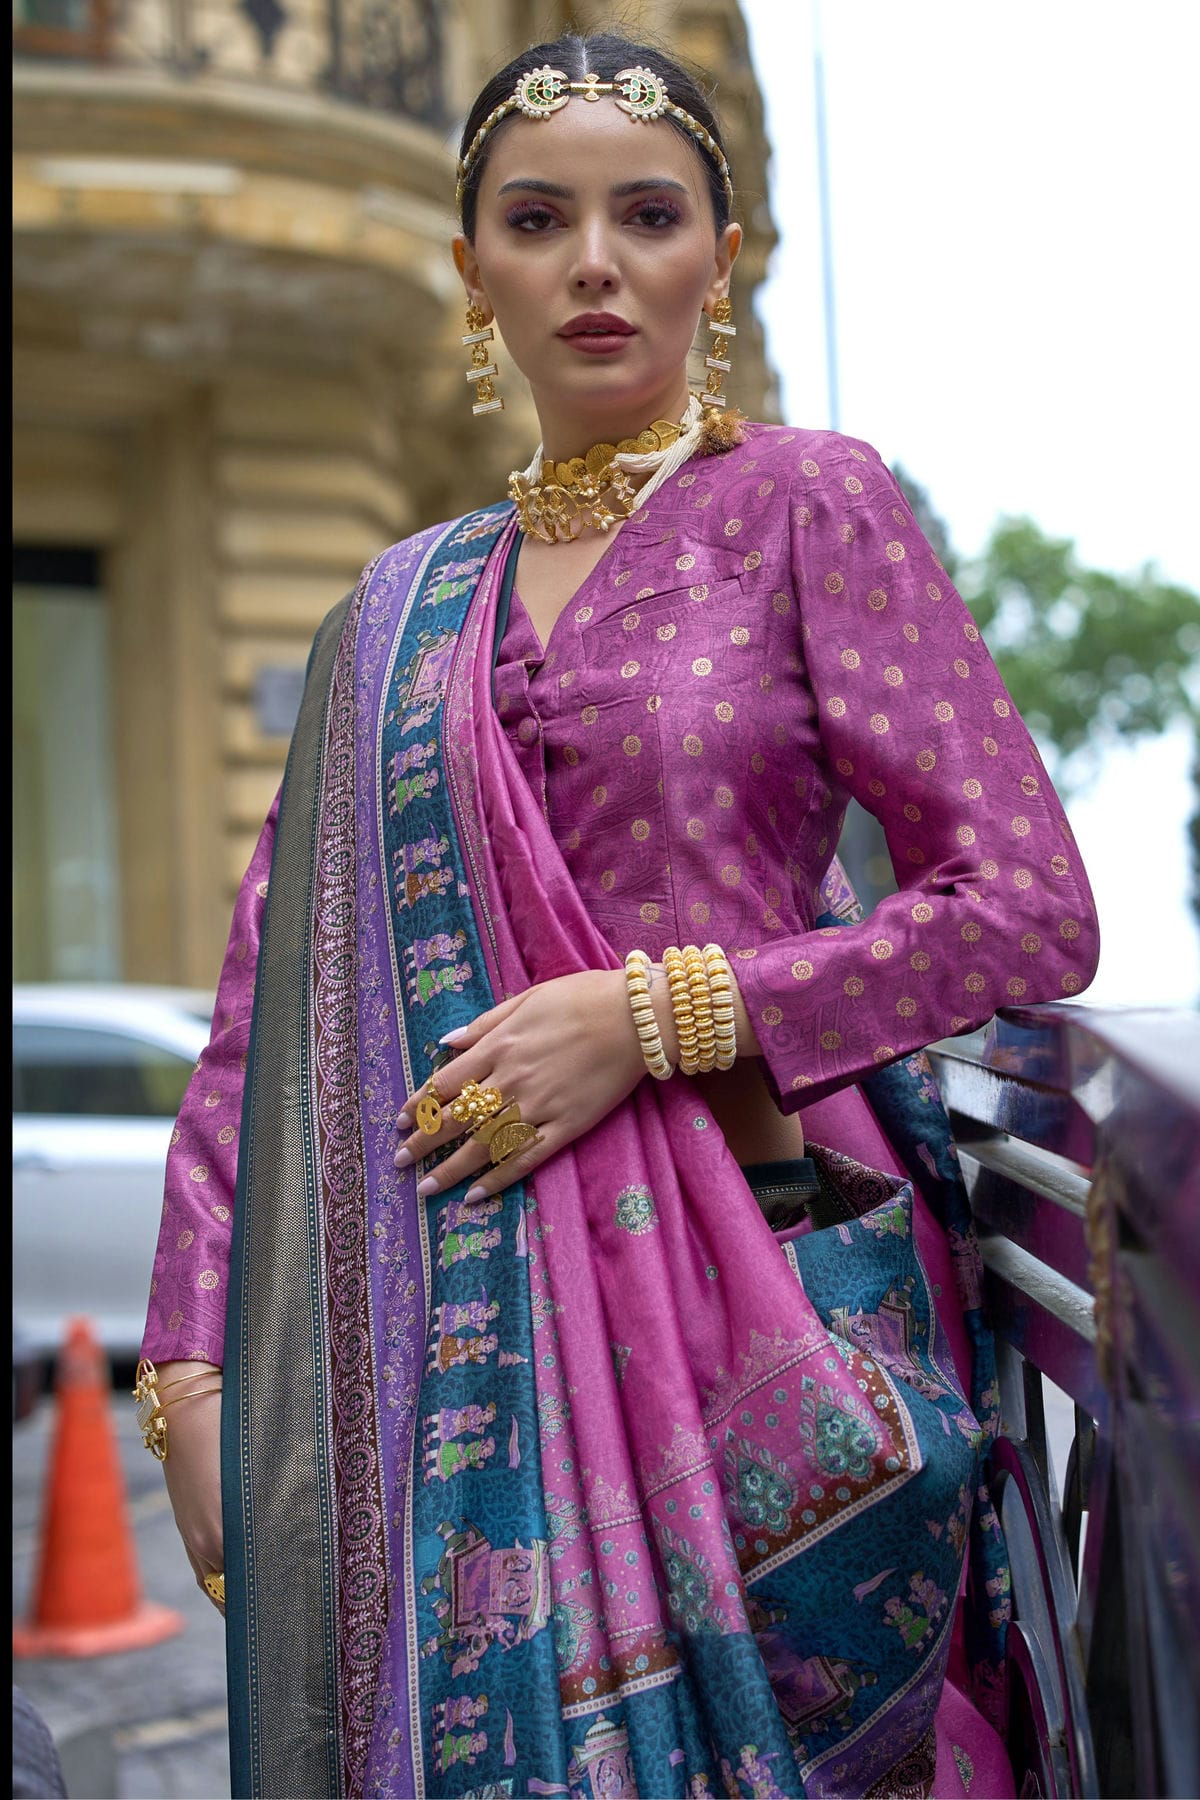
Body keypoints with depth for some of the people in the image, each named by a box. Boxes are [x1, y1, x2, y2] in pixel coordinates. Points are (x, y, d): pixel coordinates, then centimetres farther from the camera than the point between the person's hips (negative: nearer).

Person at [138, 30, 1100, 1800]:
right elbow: (277, 1000, 10)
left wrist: (646, 1014, -14)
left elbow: (1033, 910, -6)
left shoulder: (809, 504, 0)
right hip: (465, 1323, 3)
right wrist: (193, 1358, 1)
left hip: (753, 1275, -3)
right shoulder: (403, 608, 12)